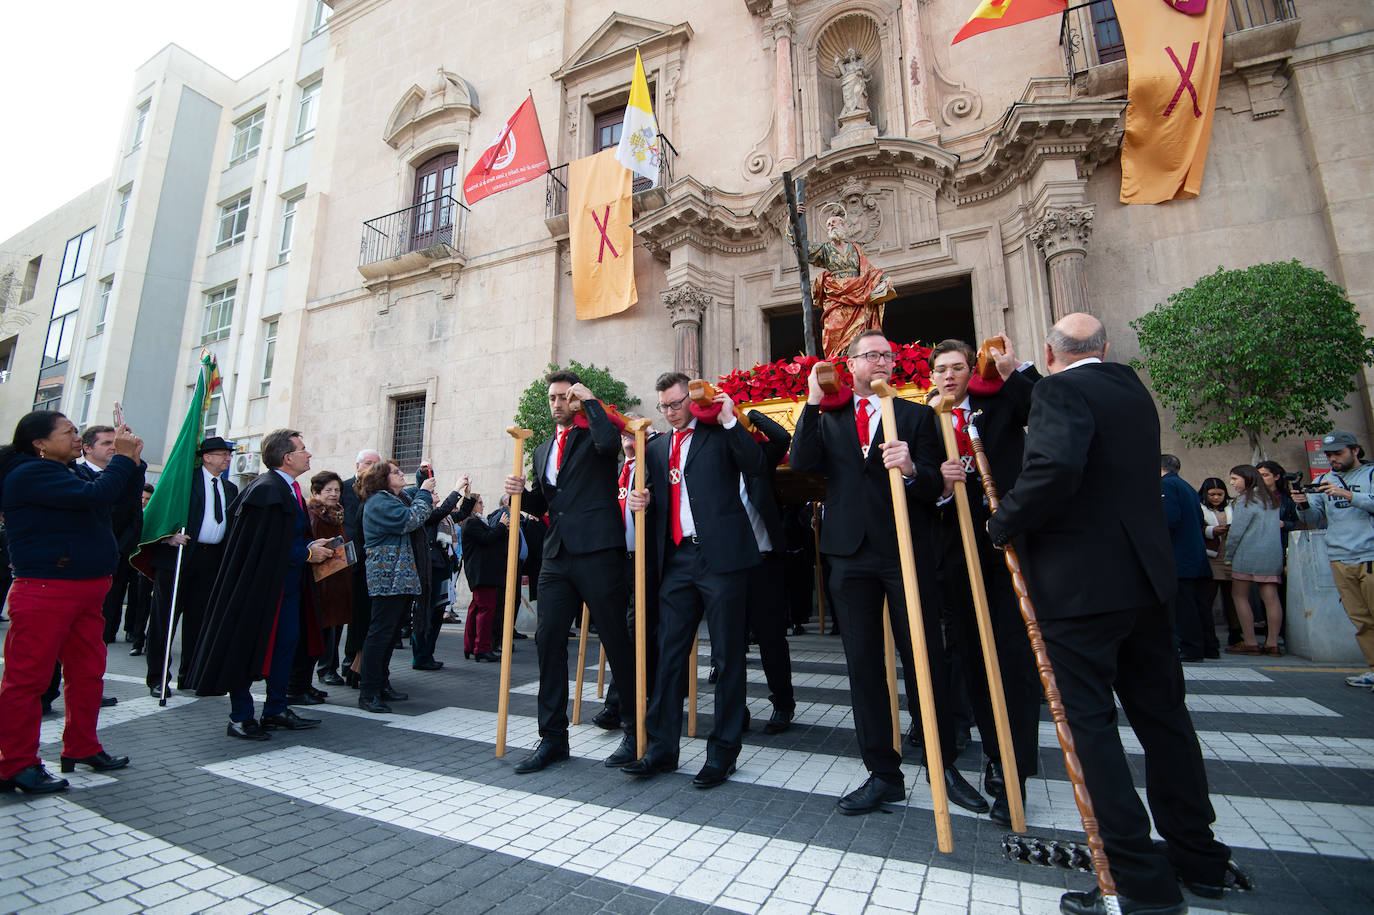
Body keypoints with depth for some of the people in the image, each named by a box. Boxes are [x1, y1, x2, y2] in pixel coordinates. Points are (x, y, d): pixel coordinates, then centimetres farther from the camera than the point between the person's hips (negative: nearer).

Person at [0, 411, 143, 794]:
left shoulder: (65, 473, 16)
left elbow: (119, 496, 18)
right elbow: (95, 495, -27)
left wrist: (132, 462, 3)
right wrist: (123, 458, -17)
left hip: (86, 592, 9)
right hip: (45, 592, -9)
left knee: (87, 672, 13)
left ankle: (82, 749, 25)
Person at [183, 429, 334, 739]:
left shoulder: (290, 489, 10)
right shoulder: (266, 490, -20)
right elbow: (267, 546, -23)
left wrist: (312, 547, 1)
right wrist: (308, 553, -15)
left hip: (288, 583, 10)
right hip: (261, 583, -9)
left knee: (286, 642, 13)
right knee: (247, 647, 5)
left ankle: (276, 710, 25)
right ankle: (240, 717, 18)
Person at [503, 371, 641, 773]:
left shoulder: (594, 435, 3)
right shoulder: (543, 450, 22)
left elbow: (609, 442, -23)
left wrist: (589, 399, -10)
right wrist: (521, 492, 3)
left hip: (596, 553, -6)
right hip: (556, 556, 7)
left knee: (616, 640, 1)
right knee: (548, 640, 6)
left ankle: (637, 731, 17)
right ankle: (553, 737, 20)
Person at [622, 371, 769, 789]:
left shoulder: (721, 433, 4)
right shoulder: (656, 447, 19)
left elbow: (758, 465, -12)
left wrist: (730, 421, -14)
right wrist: (641, 501, 0)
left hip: (721, 555, -4)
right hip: (676, 558, 5)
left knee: (728, 656, 5)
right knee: (669, 654, 9)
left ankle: (723, 751, 18)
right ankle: (662, 747, 22)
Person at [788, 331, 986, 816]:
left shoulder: (916, 415, 7)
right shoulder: (828, 420, 12)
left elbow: (935, 485, -2)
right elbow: (802, 463, -7)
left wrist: (911, 470, -24)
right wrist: (813, 402, -9)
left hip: (907, 552, -2)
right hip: (850, 554, 2)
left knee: (926, 660, 7)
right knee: (863, 665, 9)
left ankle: (944, 766, 29)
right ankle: (883, 774, 24)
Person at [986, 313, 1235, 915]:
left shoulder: (1059, 390, -13)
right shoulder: (1132, 388, 14)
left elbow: (1055, 467, -30)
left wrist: (1003, 524, -15)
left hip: (1079, 583, -9)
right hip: (1146, 575, 9)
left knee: (1090, 724, 1)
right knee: (1161, 713, 19)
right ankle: (1198, 857, 34)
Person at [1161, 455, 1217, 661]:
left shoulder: (1166, 484, -9)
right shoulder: (1189, 487, 18)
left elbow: (1171, 519, -21)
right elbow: (1200, 520, 18)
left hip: (1179, 556, -9)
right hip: (1198, 554, 9)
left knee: (1183, 604, -4)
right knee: (1200, 602, 13)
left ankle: (1192, 649, -1)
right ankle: (1209, 647, 19)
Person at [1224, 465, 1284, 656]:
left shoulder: (1246, 499, -7)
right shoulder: (1272, 499, 16)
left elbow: (1236, 531, -9)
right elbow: (1276, 527, 19)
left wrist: (1228, 556, 0)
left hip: (1249, 554, -7)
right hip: (1273, 555, 8)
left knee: (1240, 596, 0)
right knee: (1271, 598, 4)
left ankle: (1250, 643, -1)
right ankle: (1273, 643, 4)